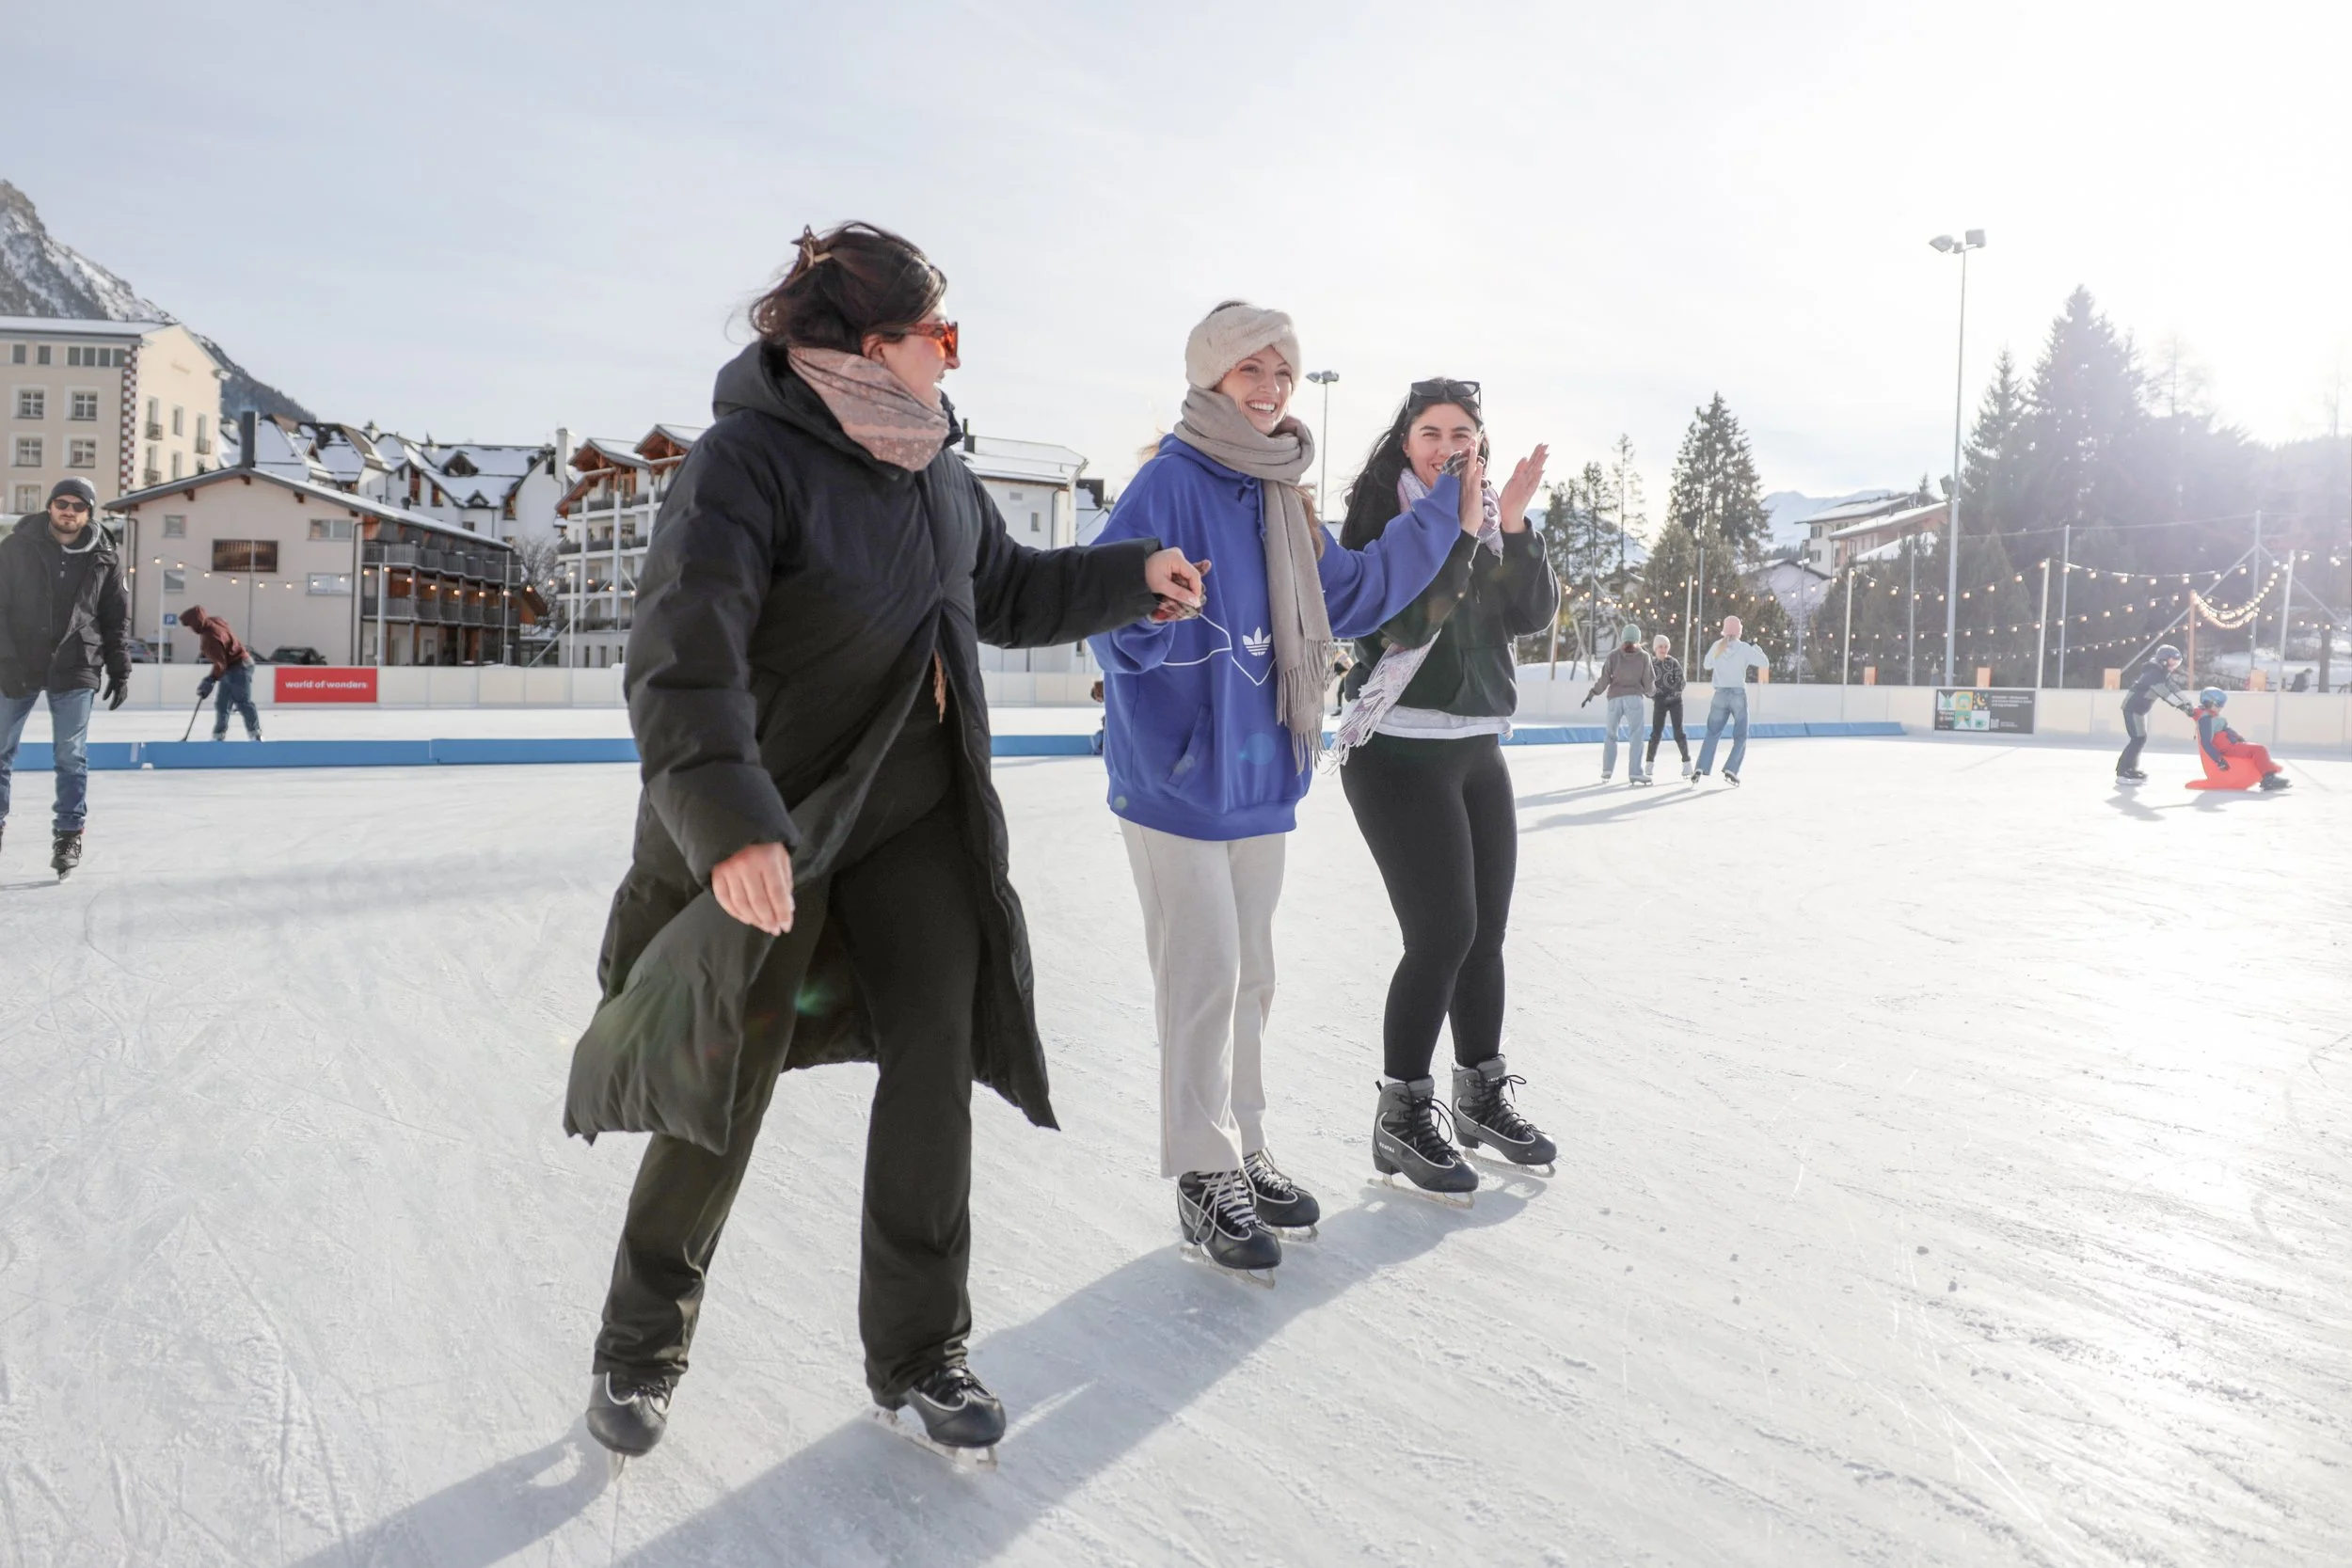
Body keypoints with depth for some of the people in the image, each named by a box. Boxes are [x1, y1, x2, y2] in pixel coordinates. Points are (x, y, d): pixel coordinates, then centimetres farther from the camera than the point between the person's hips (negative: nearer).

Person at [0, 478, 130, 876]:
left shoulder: (105, 558, 1)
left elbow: (116, 618, 7)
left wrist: (120, 670, 4)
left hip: (74, 669, -1)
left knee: (71, 755, 1)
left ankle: (69, 833, 10)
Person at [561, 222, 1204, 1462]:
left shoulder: (935, 470, 5)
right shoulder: (747, 459, -19)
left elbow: (1005, 592, 21)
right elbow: (683, 658, -30)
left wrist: (1130, 576, 11)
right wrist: (728, 819, -43)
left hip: (917, 814, 6)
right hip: (769, 826, -6)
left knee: (935, 1064, 4)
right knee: (724, 1089, 5)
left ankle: (918, 1349, 22)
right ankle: (641, 1347, 29)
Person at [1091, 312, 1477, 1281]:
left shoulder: (1281, 501, 12)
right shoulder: (1170, 482, -12)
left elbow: (1351, 596, 18)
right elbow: (1114, 623, -18)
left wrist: (1445, 519, 17)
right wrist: (1148, 602, -37)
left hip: (1259, 777, 8)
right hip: (1177, 773, -8)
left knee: (1247, 978, 15)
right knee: (1205, 979, -3)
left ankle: (1241, 1153, 30)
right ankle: (1205, 1178, 12)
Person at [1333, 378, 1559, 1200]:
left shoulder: (1497, 517, 12)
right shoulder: (1382, 511, -5)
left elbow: (1534, 614, 0)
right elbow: (1401, 616, -18)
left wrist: (1514, 526, -13)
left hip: (1480, 747, 7)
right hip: (1401, 752, -6)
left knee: (1486, 931, 10)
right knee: (1443, 931, -10)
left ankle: (1482, 1094, 25)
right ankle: (1401, 1116, 3)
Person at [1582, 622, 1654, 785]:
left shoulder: (1614, 654, 2)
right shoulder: (1643, 656, 2)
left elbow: (1604, 678, -1)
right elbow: (1648, 682, 4)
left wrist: (1592, 694, 8)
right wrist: (1651, 692, 25)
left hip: (1615, 698, 2)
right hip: (1634, 698, -2)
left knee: (1610, 734, 13)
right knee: (1636, 734, -2)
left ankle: (1607, 770, 6)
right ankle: (1635, 772, -10)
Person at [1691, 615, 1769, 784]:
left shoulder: (1717, 646, 1)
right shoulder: (1744, 648, -9)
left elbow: (1707, 665, 18)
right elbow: (1765, 664, -4)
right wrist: (1756, 647, 9)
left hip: (1720, 695, 3)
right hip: (1739, 694, -3)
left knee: (1712, 733, 11)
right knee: (1740, 737, 8)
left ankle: (1700, 769, -2)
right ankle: (1731, 770, -6)